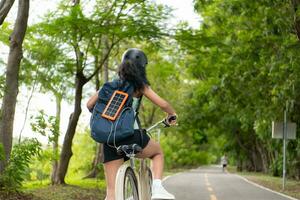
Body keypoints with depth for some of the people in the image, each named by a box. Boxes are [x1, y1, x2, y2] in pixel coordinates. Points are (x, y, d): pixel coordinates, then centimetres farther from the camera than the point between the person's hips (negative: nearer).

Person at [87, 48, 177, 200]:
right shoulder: (140, 85, 5)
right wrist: (172, 114, 20)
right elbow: (163, 104, -1)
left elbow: (89, 105, 14)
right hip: (131, 136, -3)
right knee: (158, 152, 29)